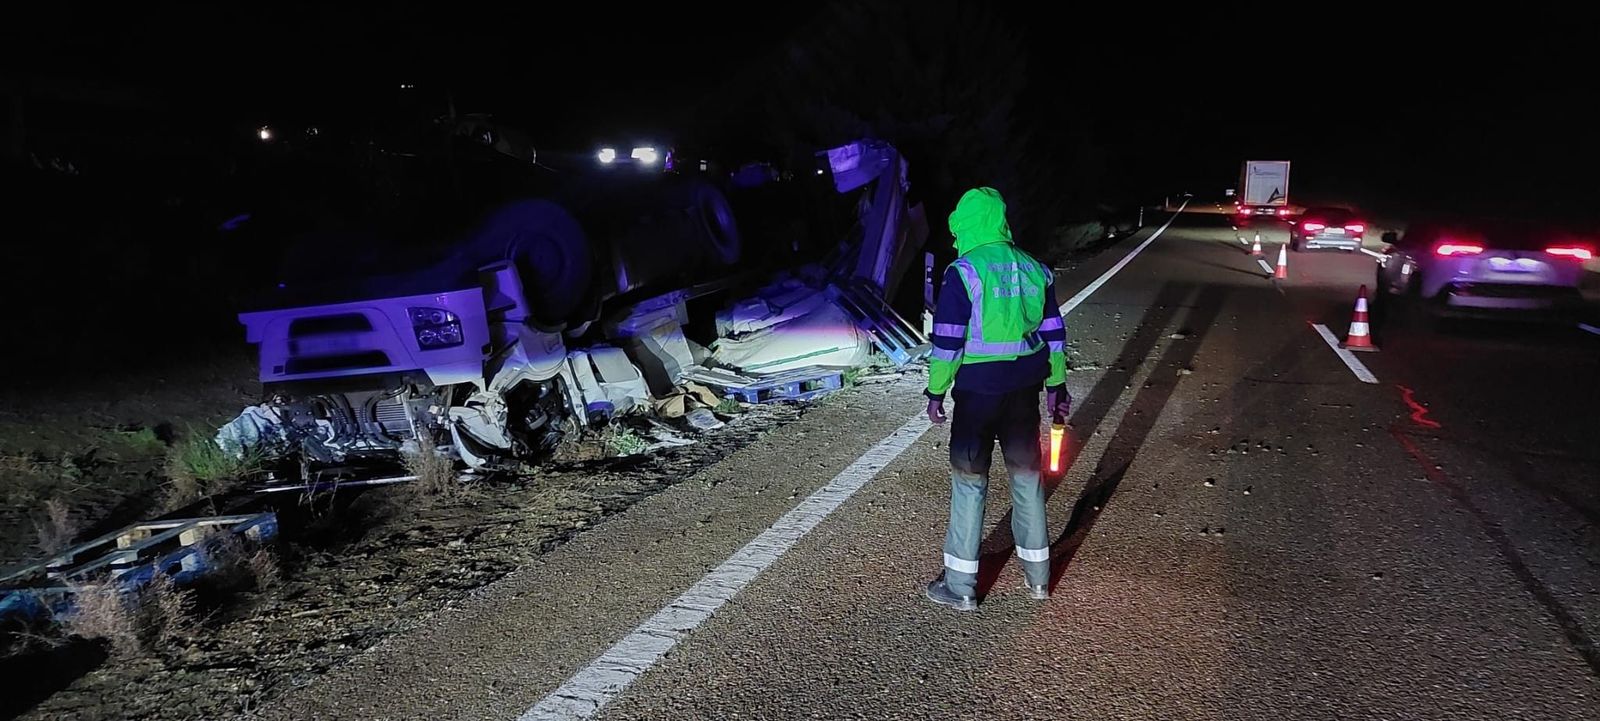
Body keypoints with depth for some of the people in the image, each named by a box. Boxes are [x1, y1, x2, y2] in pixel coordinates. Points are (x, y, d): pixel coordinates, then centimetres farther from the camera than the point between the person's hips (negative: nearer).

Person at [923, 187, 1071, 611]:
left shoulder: (964, 272, -13)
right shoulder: (1035, 270, 5)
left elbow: (947, 341, -13)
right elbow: (1054, 335, 9)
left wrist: (936, 392, -4)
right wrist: (1056, 385, 18)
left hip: (978, 391, -5)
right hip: (1024, 390, 5)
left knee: (970, 482, 4)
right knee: (1027, 476, 16)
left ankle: (960, 586, 11)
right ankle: (1037, 575, 27)